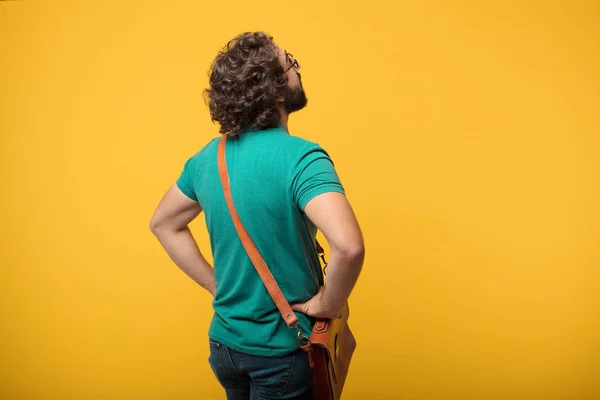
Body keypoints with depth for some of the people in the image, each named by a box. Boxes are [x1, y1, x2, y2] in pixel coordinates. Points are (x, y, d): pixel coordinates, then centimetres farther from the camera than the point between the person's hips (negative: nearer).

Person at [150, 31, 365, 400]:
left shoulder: (208, 157, -3)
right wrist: (329, 305, -19)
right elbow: (349, 246, -38)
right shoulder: (301, 157, -24)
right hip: (281, 351, -6)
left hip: (224, 342, 6)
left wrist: (216, 284, 7)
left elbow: (164, 224, 9)